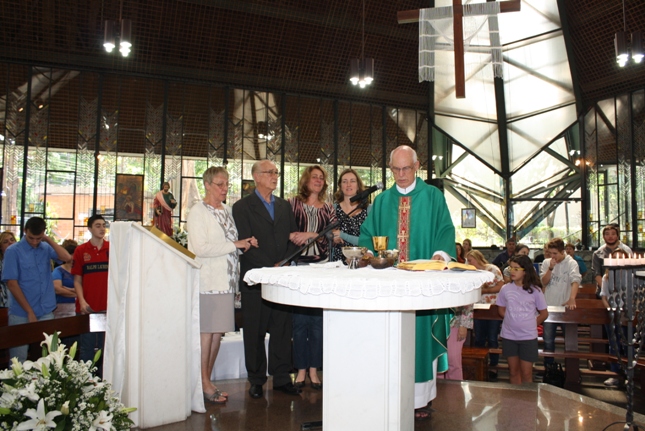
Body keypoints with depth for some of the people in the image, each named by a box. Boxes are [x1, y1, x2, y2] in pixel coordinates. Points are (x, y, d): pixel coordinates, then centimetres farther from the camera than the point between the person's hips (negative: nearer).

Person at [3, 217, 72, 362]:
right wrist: (29, 311, -14)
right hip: (21, 314, -3)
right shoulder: (13, 251, -8)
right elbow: (12, 284, -12)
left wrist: (49, 240, -10)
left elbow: (67, 257, -11)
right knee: (18, 359, 5)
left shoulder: (46, 248, 4)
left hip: (46, 312, 4)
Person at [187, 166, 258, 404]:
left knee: (218, 331, 9)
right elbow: (201, 248, -16)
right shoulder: (198, 212, -6)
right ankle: (204, 384, 7)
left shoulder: (227, 210, 16)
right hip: (207, 280, -7)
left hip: (226, 280, 7)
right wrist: (235, 244, -14)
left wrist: (246, 243, 5)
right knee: (206, 331, -3)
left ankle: (207, 380, 19)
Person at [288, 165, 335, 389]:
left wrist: (311, 235, -13)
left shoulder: (327, 208, 12)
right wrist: (292, 236, -19)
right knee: (299, 319, 2)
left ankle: (314, 369, 17)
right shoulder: (293, 203, 5)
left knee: (318, 320, 6)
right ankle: (301, 369, 14)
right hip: (299, 265, -2)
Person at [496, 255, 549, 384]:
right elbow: (501, 310, 10)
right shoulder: (505, 289, -2)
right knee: (514, 371, 14)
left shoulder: (534, 290, -6)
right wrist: (512, 321, 1)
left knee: (526, 373, 4)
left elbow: (544, 314, 2)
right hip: (509, 336, 2)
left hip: (528, 336, -2)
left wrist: (530, 324, 0)